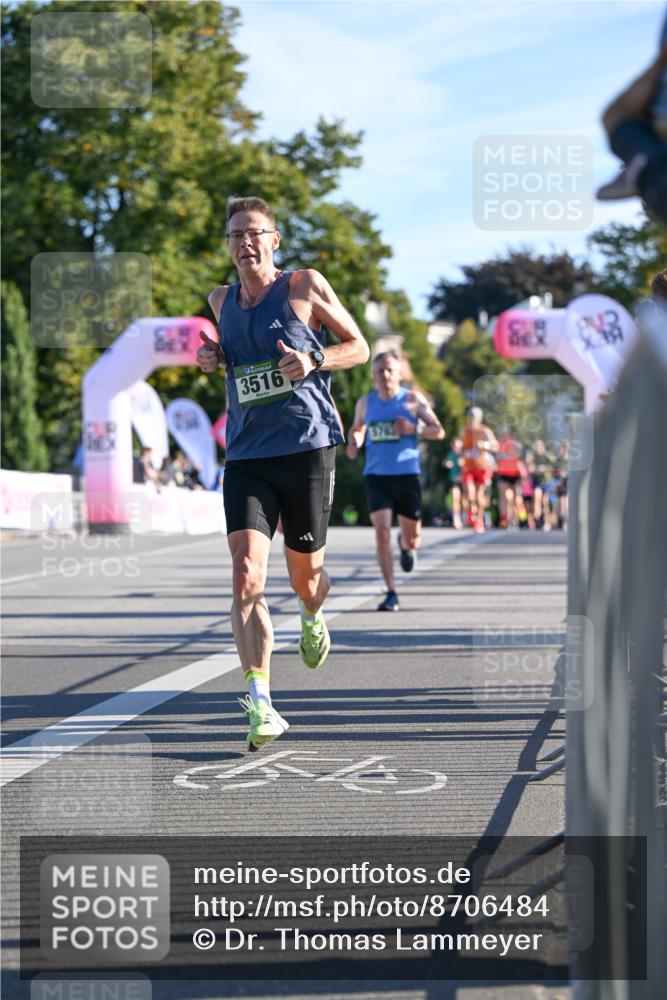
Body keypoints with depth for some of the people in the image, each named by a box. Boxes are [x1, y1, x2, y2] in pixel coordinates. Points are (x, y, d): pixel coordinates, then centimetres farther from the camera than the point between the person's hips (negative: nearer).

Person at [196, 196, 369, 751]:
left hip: (307, 449, -2)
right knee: (247, 575, -16)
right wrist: (216, 357, 8)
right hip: (246, 456, 2)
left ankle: (313, 617, 48)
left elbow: (359, 346, 6)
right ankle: (261, 704, -20)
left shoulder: (306, 286, 0)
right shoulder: (222, 300, 12)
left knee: (305, 576, 9)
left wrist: (313, 361, -14)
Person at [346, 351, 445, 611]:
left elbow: (438, 431, 1)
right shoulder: (365, 403, 8)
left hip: (406, 475, -1)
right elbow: (357, 429, 24)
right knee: (382, 534, -14)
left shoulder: (413, 400, 1)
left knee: (412, 539, 8)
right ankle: (391, 594, -7)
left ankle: (406, 546, 48)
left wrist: (413, 428, -17)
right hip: (376, 475, 1)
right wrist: (353, 443, 1)